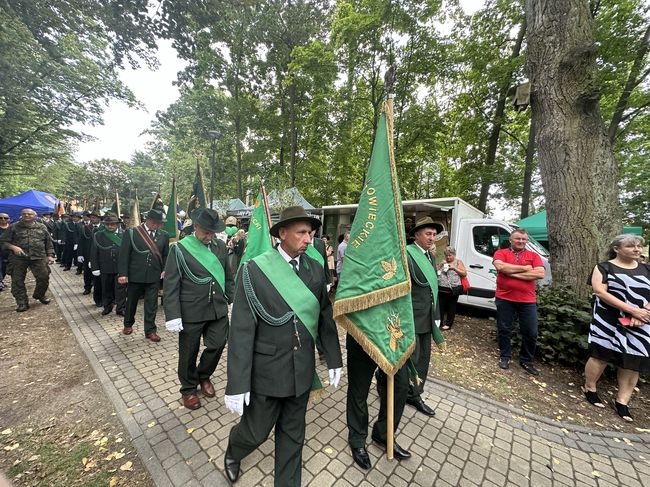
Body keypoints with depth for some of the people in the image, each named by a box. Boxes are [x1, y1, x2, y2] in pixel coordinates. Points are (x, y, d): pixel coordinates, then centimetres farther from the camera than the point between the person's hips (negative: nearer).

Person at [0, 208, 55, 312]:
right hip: (18, 258, 0)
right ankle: (22, 303, 13)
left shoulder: (42, 227, 9)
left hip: (39, 257, 0)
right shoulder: (13, 227, 5)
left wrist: (50, 255, 3)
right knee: (17, 281, 3)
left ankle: (39, 295, 24)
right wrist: (13, 247, -15)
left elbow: (48, 243, 11)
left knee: (44, 278, -3)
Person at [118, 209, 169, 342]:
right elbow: (124, 254, -6)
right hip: (135, 275, -1)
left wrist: (165, 270, -3)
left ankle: (150, 330, 17)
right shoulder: (131, 232, -4)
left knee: (151, 304, 5)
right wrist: (122, 273, -11)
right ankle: (128, 324, 42)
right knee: (131, 301, 18)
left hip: (154, 276, 1)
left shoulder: (164, 235, 2)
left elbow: (166, 255, 9)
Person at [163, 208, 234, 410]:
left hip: (218, 309, 3)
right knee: (189, 352, 14)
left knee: (217, 346, 11)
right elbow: (170, 286, -10)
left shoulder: (220, 246, 2)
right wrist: (173, 315, -13)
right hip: (191, 312, -3)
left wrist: (232, 299, 8)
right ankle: (188, 389, 40)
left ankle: (203, 376, 42)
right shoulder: (180, 249, -9)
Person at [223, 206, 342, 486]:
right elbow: (241, 330, -15)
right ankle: (232, 452, 55)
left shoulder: (315, 270, -4)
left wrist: (334, 359, 7)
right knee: (255, 431, 20)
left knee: (293, 434, 21)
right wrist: (236, 384, -13)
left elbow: (325, 318, 3)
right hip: (266, 371, -3)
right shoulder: (254, 270, -16)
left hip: (302, 370, 3)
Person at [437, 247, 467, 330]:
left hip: (453, 290, -3)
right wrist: (440, 265, -3)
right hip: (441, 289, 3)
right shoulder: (443, 262, 13)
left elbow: (464, 274, -2)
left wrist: (454, 268, -13)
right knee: (441, 307, 8)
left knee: (451, 307, 7)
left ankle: (448, 324, 17)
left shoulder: (458, 262, 3)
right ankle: (439, 322, 17)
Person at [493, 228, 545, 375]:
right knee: (504, 330, 9)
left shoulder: (534, 256, 6)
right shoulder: (501, 253, 1)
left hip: (528, 301, 2)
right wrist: (524, 268, -12)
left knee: (531, 332, 9)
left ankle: (526, 361, 28)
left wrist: (513, 273, -16)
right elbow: (500, 267, -19)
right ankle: (505, 356, 27)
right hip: (505, 299, -2)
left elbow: (540, 274, -9)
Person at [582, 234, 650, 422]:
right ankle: (589, 388, 17)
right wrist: (631, 310, -18)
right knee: (601, 354, 0)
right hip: (609, 321, -4)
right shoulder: (604, 268, -2)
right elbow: (600, 292, -12)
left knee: (633, 361, 5)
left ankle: (622, 401, 17)